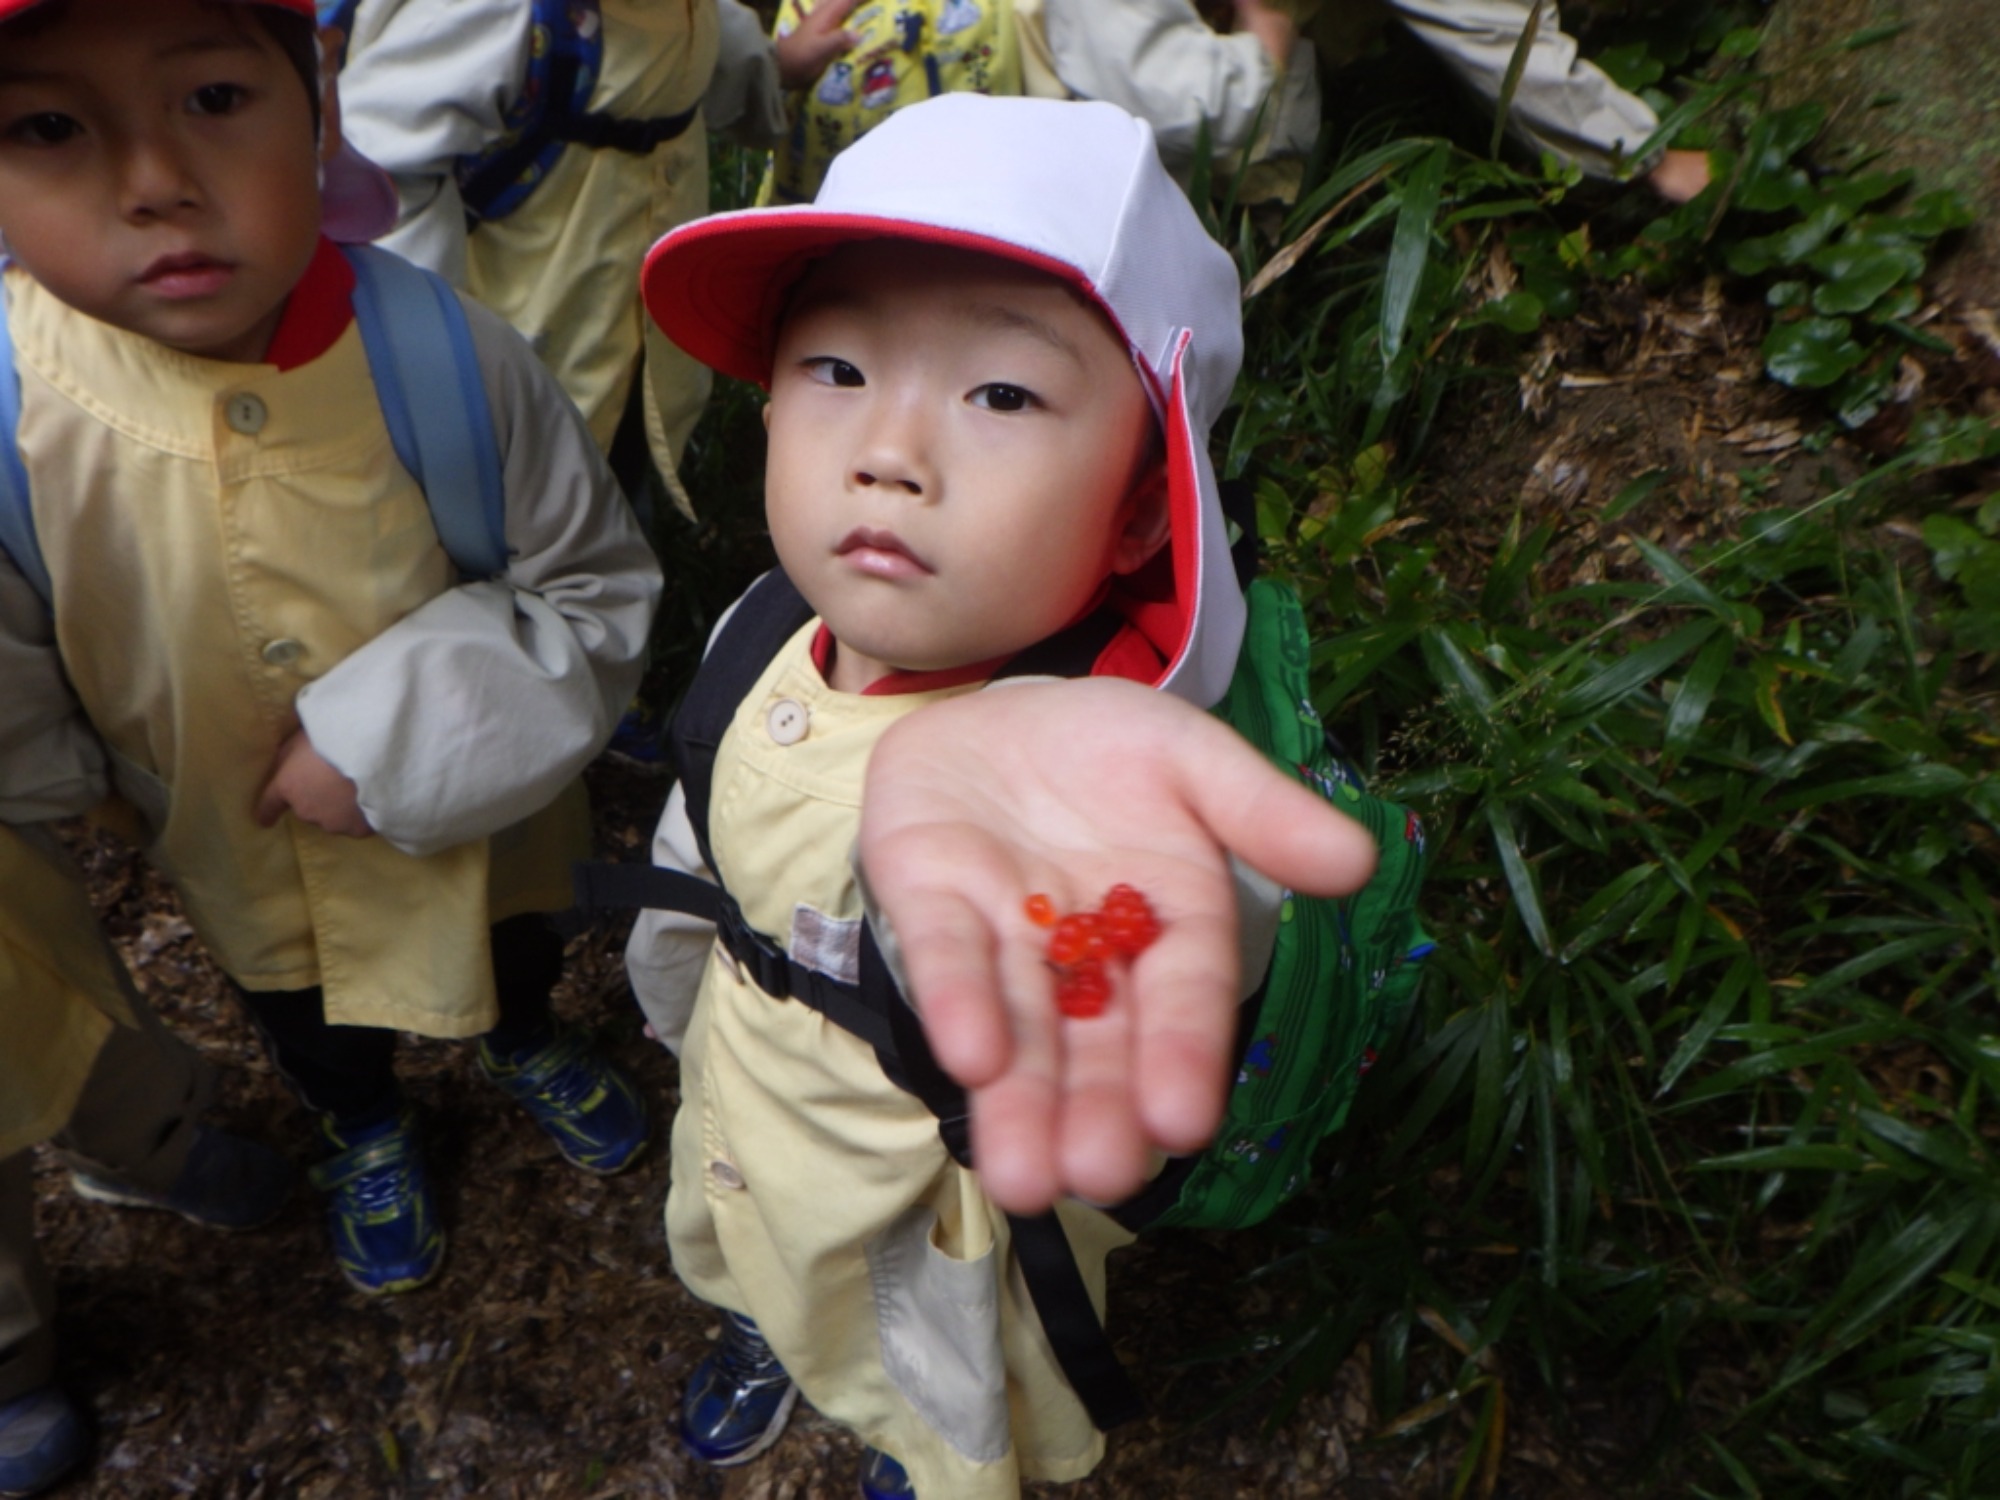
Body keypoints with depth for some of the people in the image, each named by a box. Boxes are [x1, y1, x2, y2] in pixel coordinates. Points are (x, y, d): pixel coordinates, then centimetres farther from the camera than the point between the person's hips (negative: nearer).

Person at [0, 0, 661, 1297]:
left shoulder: (448, 358, -29)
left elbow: (597, 587, -18)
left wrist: (400, 735, -27)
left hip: (483, 820, 0)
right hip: (242, 858, 1)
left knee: (520, 947, 31)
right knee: (312, 1027, 30)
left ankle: (525, 1043, 67)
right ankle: (367, 1130, 65)